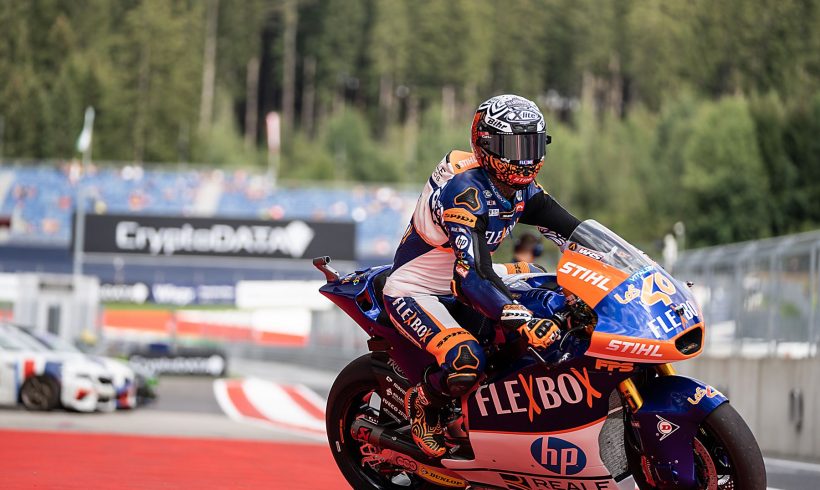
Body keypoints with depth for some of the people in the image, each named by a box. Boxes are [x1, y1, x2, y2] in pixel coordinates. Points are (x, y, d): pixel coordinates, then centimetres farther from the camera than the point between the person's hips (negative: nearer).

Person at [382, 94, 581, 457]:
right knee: (465, 362, -33)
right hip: (414, 288, -9)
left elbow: (575, 234, 0)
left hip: (460, 276, 9)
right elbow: (472, 275, -40)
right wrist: (523, 321, -50)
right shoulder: (465, 190, -30)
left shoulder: (521, 189, -2)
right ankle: (422, 404, 0)